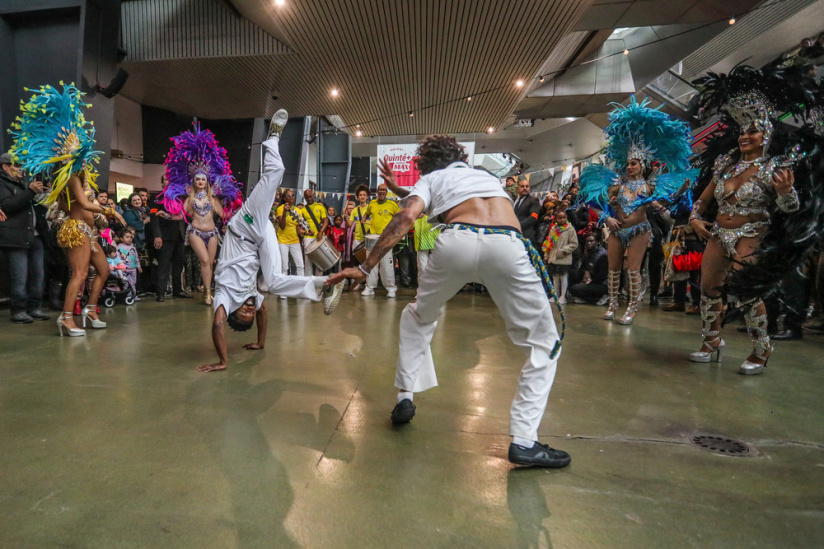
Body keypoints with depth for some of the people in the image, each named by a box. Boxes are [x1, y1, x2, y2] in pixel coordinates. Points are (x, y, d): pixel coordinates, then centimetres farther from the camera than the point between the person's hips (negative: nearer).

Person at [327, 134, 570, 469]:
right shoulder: (485, 174, 41)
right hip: (508, 246, 2)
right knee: (543, 344, 15)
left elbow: (407, 217, 6)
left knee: (418, 317, 28)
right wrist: (400, 188, 61)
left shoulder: (431, 179, 27)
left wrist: (366, 267, 6)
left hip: (459, 241, -1)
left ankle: (406, 398, 27)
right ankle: (524, 441, 6)